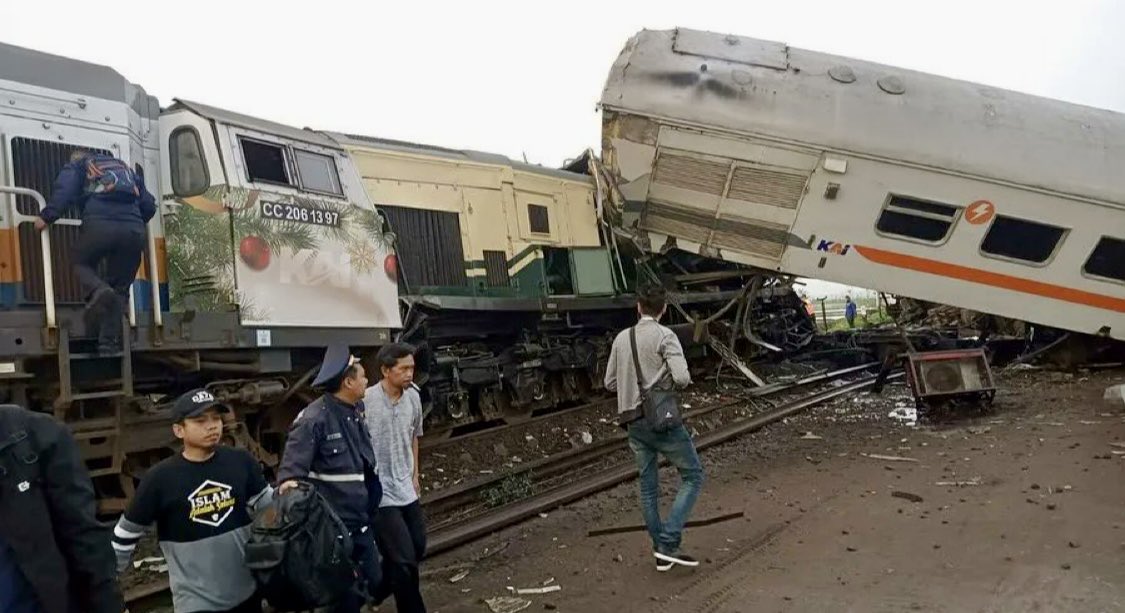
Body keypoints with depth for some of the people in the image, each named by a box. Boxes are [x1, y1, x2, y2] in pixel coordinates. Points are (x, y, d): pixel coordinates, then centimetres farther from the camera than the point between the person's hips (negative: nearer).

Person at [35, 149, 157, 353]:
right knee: (120, 288, 9)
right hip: (134, 228, 3)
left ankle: (98, 292, -12)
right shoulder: (125, 168, 36)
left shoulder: (78, 164, 23)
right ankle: (110, 343, 1)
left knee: (82, 263, 22)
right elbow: (149, 205, 29)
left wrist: (46, 217, 4)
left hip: (99, 224, -3)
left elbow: (64, 189, 2)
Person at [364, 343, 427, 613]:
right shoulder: (365, 400, -19)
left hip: (406, 489, 7)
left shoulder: (413, 397, 2)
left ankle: (375, 590, 41)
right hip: (380, 492, -7)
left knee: (417, 548, 18)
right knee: (405, 559, -3)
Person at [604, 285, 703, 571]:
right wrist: (685, 381, 2)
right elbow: (681, 378, -20)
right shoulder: (664, 336, -10)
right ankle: (668, 542, -3)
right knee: (693, 475, 6)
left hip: (634, 422, 6)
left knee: (648, 486, 13)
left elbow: (610, 383, 11)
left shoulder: (621, 338, 8)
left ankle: (662, 552, 21)